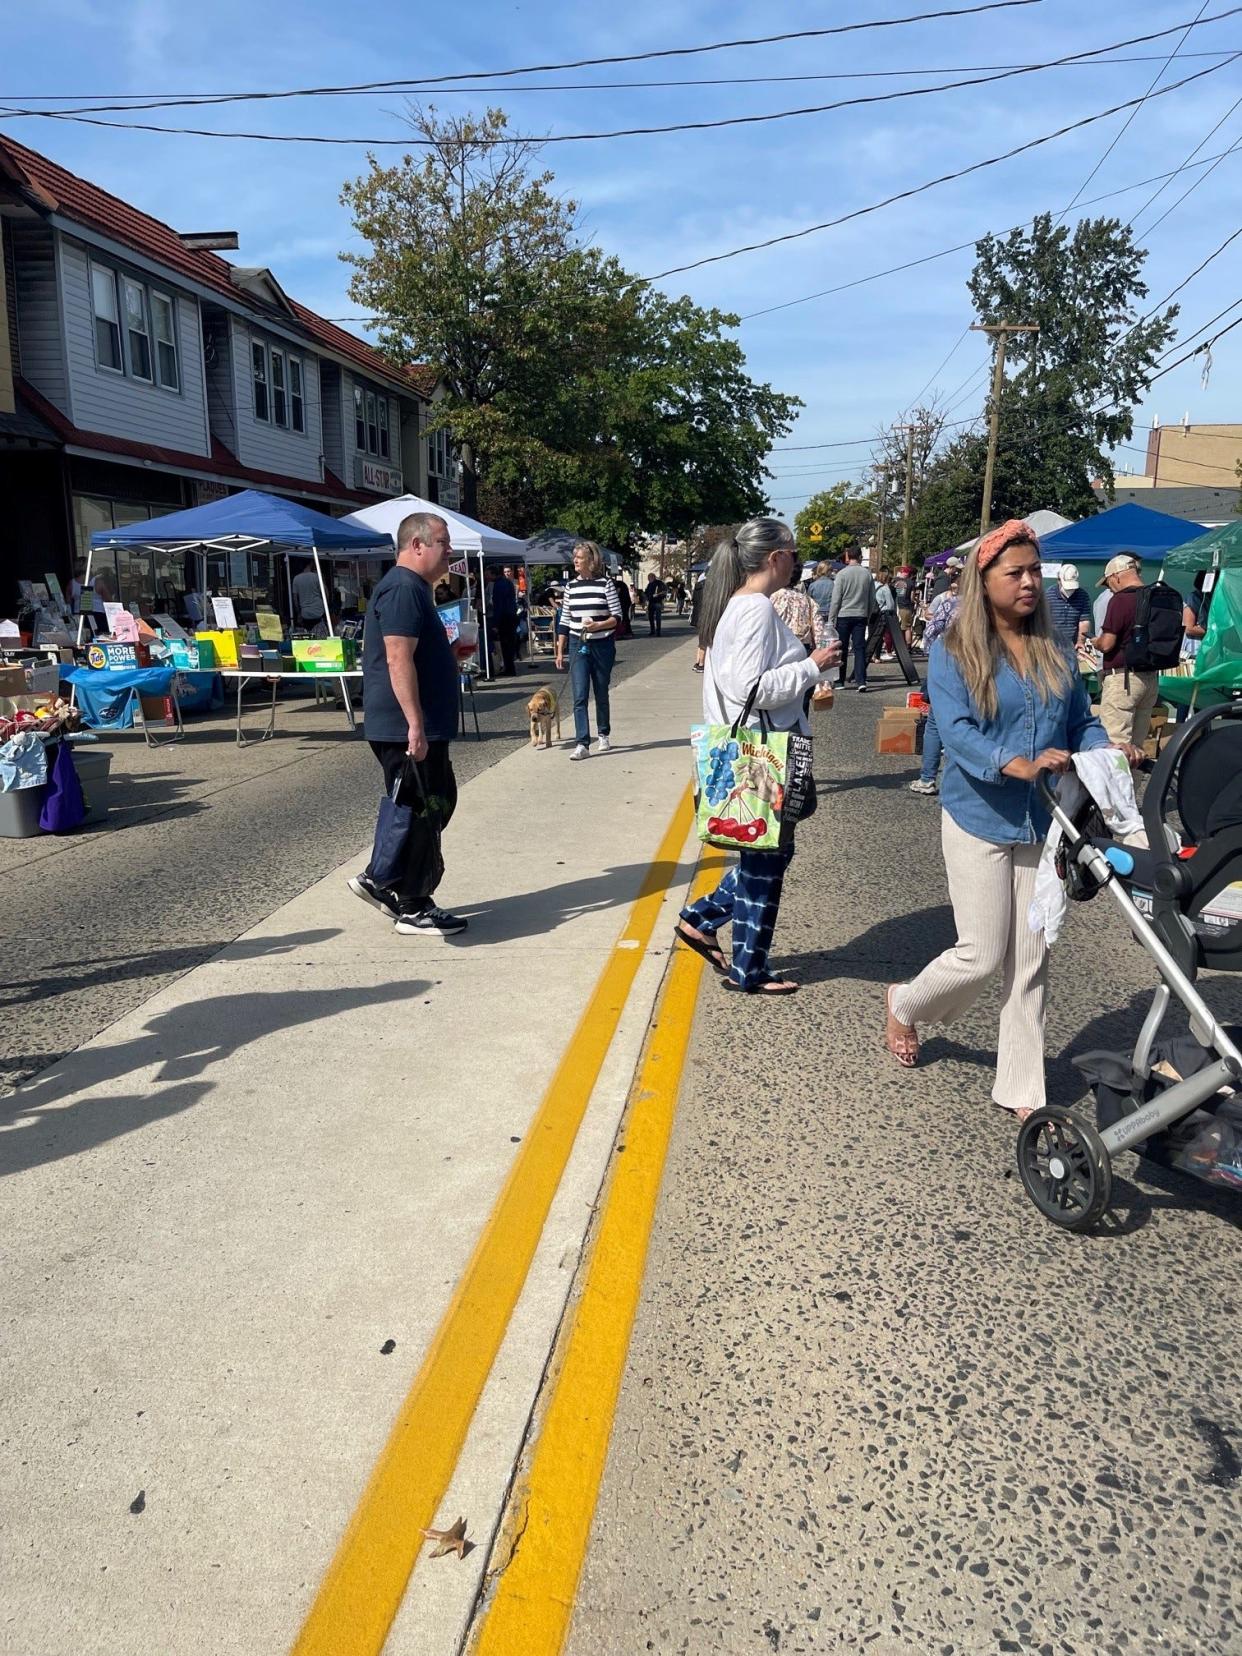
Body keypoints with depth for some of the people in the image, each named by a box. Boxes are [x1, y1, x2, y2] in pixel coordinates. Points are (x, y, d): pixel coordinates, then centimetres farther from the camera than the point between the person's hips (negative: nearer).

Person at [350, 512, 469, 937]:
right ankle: (412, 909, 8)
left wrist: (450, 651, 21)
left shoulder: (413, 588, 19)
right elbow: (399, 660, -25)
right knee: (416, 811, -3)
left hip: (423, 727, 11)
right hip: (408, 728, -11)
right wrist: (415, 725, -28)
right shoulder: (404, 590, -16)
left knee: (437, 802, 17)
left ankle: (380, 878, 24)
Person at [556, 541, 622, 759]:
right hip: (578, 646, 2)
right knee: (580, 696, -9)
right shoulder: (571, 586, 6)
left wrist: (598, 625, -23)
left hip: (602, 645, -2)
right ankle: (582, 743, -12)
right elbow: (564, 621, 10)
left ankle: (604, 736, 30)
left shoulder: (605, 584, -4)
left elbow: (617, 616, -5)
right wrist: (559, 651, 7)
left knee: (601, 693, 11)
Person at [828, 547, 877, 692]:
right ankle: (861, 681, -7)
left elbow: (836, 599, -8)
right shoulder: (867, 574, 2)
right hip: (861, 615, 2)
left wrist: (831, 620, -4)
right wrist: (868, 616, 17)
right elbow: (872, 599, 7)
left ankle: (839, 680, 16)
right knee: (860, 648, 2)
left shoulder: (842, 574, -7)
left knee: (841, 649, 8)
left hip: (844, 615, -2)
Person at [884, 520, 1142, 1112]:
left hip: (1043, 825, 4)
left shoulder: (1056, 654, 7)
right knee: (982, 956, -1)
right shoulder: (953, 653, -7)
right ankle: (905, 1005, 30)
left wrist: (1106, 751, -11)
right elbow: (955, 731, -19)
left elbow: (1082, 724, 11)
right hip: (980, 820, -4)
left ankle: (1021, 1090, 19)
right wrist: (1018, 765, -34)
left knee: (1030, 961, 8)